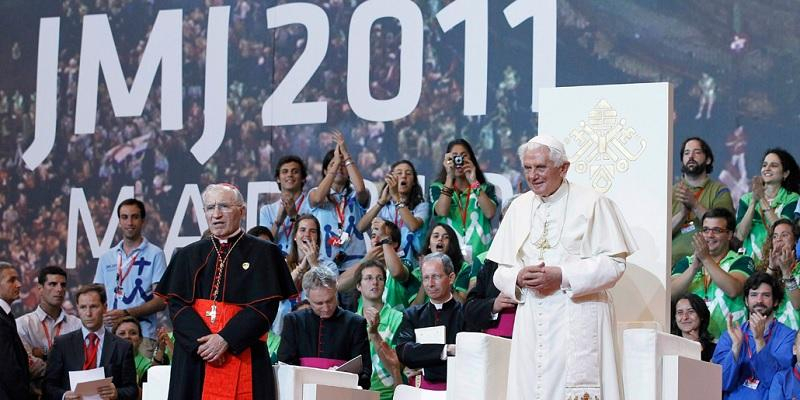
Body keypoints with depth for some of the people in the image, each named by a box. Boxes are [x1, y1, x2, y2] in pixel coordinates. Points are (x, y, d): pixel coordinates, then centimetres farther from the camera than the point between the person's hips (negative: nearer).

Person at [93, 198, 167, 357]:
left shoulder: (155, 254, 2)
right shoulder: (107, 257, 17)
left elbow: (161, 301, -3)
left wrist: (126, 313, -13)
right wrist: (102, 316, -5)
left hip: (142, 336, -3)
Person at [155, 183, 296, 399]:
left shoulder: (262, 253, 4)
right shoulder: (188, 255, 13)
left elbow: (264, 306, -5)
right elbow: (177, 305, 4)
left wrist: (226, 339, -15)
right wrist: (202, 340, -13)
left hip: (243, 358, -3)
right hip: (194, 359, 3)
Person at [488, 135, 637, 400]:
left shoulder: (591, 204, -1)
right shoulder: (519, 207, 13)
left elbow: (614, 263, -6)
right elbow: (501, 272, 14)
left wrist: (562, 276, -15)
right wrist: (519, 278, -9)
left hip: (578, 321, -4)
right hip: (531, 322, 4)